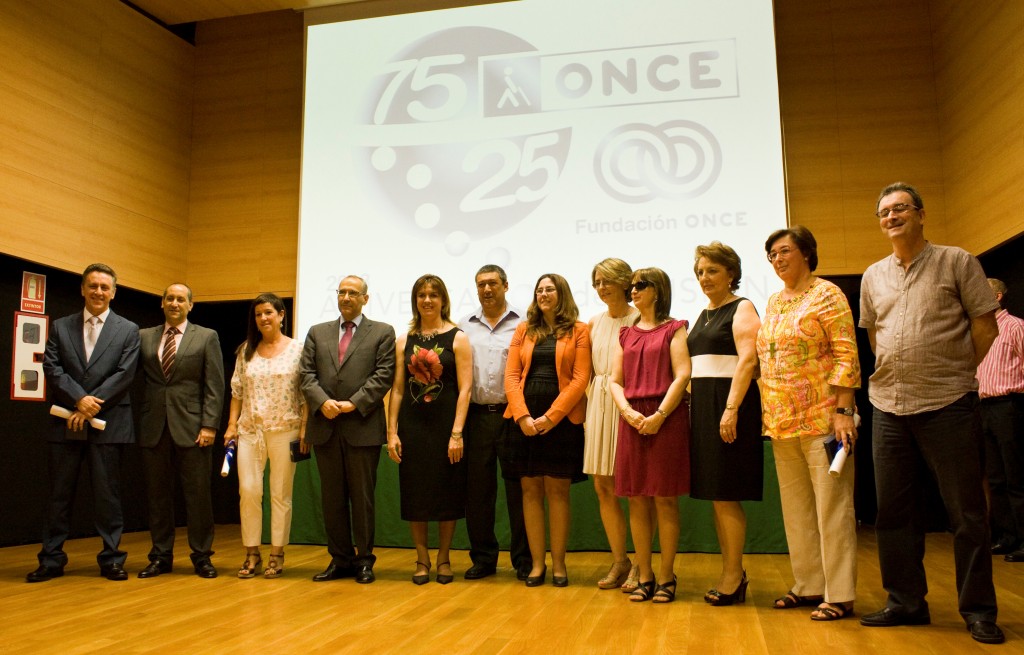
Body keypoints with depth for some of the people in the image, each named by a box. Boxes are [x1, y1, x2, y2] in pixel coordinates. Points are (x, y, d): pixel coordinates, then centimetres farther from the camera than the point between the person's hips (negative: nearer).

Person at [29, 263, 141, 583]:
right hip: (66, 423, 2)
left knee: (107, 495, 3)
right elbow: (52, 368, 1)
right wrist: (80, 399, -13)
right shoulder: (60, 327, 11)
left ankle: (111, 559, 11)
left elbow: (124, 374, -4)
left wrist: (92, 405, -11)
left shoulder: (128, 330, 6)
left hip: (108, 424, -2)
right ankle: (51, 560, 17)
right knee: (59, 494, 7)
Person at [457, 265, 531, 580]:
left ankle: (524, 558, 14)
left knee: (518, 489, 3)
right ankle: (483, 557, 20)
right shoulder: (465, 327, 12)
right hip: (477, 415, 3)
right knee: (477, 489, 8)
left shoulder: (523, 323, 2)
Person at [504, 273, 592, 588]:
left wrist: (551, 416, -13)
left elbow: (580, 379, -5)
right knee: (530, 490, 4)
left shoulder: (579, 331, 3)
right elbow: (511, 376, 5)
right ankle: (537, 563, 12)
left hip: (562, 418, -3)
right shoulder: (523, 330, 12)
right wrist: (522, 415, -9)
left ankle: (558, 563, 12)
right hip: (525, 418, 3)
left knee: (557, 490, 2)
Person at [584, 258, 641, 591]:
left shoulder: (639, 320, -4)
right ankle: (619, 561, 19)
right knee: (603, 486, 7)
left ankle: (640, 565, 11)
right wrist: (584, 409, 8)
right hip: (598, 404, 6)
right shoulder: (594, 323, 14)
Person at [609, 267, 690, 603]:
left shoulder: (673, 329, 4)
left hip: (667, 419, -4)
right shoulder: (626, 334, 17)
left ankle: (666, 577, 9)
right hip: (632, 420, 4)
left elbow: (682, 376, -7)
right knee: (636, 500, 5)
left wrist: (659, 415, -14)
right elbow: (615, 380, 12)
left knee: (665, 500, -1)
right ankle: (644, 576, 14)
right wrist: (628, 411, -6)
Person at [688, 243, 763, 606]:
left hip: (729, 403, -8)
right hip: (702, 406, 8)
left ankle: (733, 575, 4)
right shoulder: (703, 315, 19)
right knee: (714, 495, 10)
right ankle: (730, 572, 19)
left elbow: (748, 359, -15)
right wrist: (694, 408, 9)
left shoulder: (742, 308, -3)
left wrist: (731, 409, -22)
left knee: (725, 495, -6)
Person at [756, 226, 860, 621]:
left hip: (822, 419, -7)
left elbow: (847, 356, -11)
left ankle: (840, 595, 8)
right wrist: (766, 414, 13)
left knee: (831, 505, -1)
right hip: (781, 422, 7)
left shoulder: (826, 295, -5)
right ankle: (809, 586, 24)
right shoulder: (773, 303, 15)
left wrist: (843, 411, -18)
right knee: (796, 507, 13)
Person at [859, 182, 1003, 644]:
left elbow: (986, 328, 0)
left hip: (948, 404, -4)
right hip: (889, 407, 5)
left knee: (966, 512, 2)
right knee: (893, 511, 9)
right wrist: (897, 373, 12)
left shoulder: (956, 262, 0)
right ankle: (906, 602, 21)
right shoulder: (873, 276, 13)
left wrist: (954, 374, 4)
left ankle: (978, 610, 15)